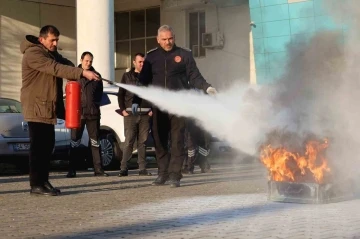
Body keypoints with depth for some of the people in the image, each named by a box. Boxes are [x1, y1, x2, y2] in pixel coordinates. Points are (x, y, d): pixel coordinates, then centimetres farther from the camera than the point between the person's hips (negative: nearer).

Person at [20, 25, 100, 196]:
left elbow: (64, 65, 10)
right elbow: (56, 69, -26)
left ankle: (44, 181, 16)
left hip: (47, 108, 9)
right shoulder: (33, 53, -15)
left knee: (47, 145, 10)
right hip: (37, 107, -9)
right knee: (38, 146, -10)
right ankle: (36, 185, -8)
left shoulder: (51, 53, 18)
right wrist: (83, 73, -34)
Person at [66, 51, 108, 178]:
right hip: (78, 113, -2)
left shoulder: (96, 75, 10)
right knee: (75, 142, 1)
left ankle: (98, 169, 4)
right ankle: (72, 170, 4)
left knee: (95, 141, 3)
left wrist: (95, 104, 3)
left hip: (93, 113, 2)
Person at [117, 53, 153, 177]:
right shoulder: (127, 76, 9)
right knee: (129, 142, -6)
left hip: (145, 114, 1)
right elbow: (120, 94, 7)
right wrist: (123, 110, -2)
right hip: (130, 113, -1)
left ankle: (142, 168, 6)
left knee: (143, 142, 3)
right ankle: (123, 168, -4)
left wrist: (153, 109, 1)